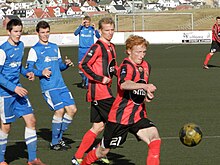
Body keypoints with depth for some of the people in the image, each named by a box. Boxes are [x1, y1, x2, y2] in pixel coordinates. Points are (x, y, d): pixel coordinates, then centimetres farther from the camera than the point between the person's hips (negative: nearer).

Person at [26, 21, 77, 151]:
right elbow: (29, 69, -4)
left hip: (61, 85, 6)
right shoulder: (34, 50, 0)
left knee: (72, 109, 0)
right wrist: (41, 72, -21)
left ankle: (59, 138, 16)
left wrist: (66, 64, 2)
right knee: (59, 110, -16)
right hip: (48, 87, -6)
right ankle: (54, 142, 0)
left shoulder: (55, 47, 18)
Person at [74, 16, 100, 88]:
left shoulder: (92, 29, 2)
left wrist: (95, 29, -18)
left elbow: (98, 37, -5)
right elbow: (75, 33, -15)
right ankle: (83, 78, 31)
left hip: (90, 49, -1)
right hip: (81, 49, 1)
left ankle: (87, 83, 4)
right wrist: (81, 25, -21)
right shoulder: (81, 28, 3)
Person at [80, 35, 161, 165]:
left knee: (155, 137, -22)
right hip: (120, 116, -6)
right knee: (103, 151, 9)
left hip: (138, 115, 6)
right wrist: (145, 86, -53)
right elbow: (123, 84, -41)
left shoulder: (146, 66, 9)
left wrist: (148, 95, 7)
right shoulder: (126, 66, -17)